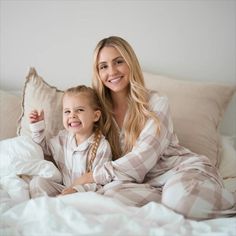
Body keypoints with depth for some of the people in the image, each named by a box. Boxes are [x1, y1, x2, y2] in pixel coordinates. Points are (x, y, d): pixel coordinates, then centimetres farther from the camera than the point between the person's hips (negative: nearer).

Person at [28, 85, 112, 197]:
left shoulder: (102, 147, -16)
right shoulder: (63, 137, 5)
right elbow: (44, 147, 24)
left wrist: (77, 189, -27)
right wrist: (37, 126, 10)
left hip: (85, 192, -5)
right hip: (63, 189, 6)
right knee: (37, 181, -15)